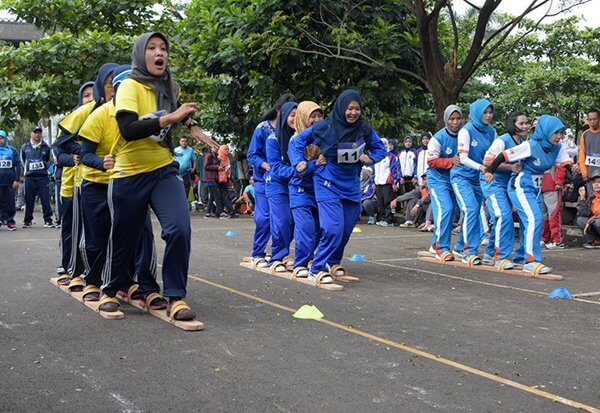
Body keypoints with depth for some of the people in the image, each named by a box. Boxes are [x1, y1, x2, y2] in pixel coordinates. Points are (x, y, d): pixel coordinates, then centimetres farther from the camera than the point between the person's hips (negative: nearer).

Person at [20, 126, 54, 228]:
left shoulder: (45, 147, 6)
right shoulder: (25, 147, 7)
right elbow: (22, 160, 19)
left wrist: (44, 169, 11)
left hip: (43, 177, 0)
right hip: (29, 177, 1)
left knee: (45, 199, -4)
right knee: (29, 200, 4)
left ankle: (48, 220, 0)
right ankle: (27, 221, 12)